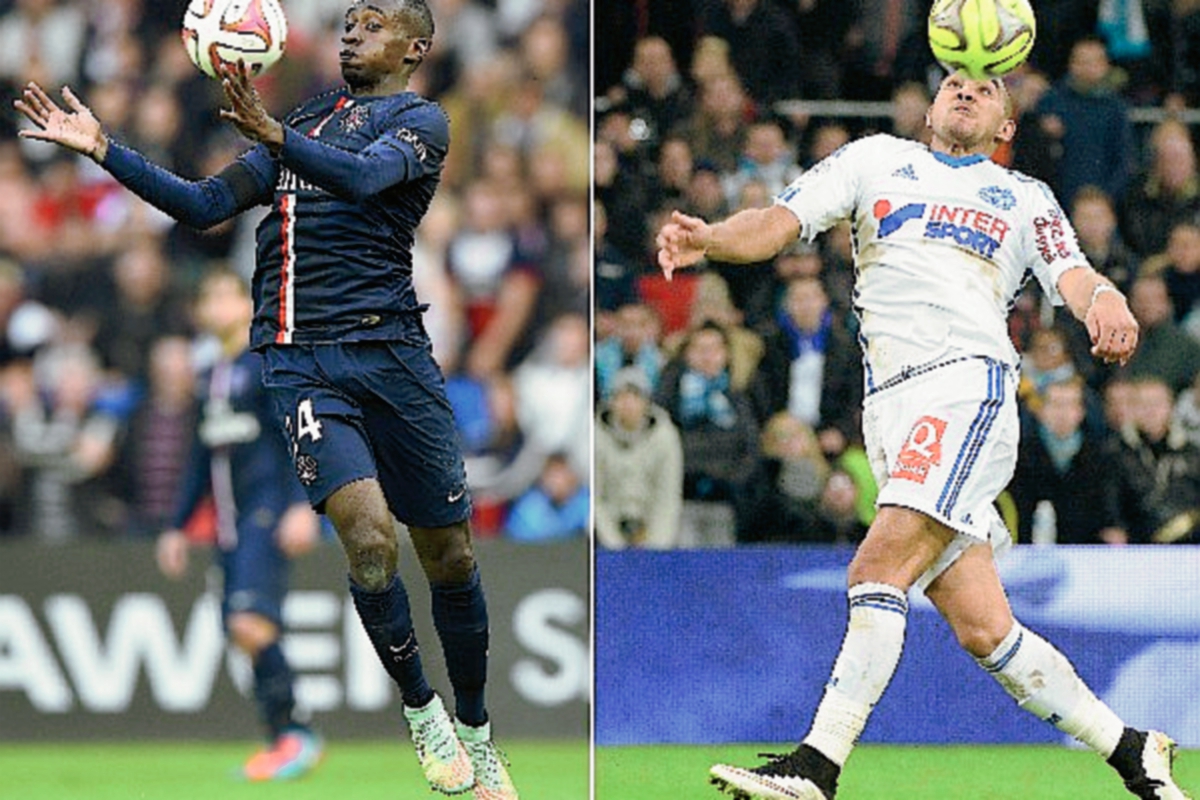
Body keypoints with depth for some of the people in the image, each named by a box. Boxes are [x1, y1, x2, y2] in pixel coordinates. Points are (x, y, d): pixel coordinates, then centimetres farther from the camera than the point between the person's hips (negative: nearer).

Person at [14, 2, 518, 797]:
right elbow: (208, 204, 14)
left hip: (393, 354, -2)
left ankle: (476, 733, 22)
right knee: (370, 540, -18)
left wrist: (274, 135, -35)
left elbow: (364, 175, -19)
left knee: (449, 556, 4)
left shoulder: (419, 119, 3)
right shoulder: (305, 120, 19)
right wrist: (104, 149, 4)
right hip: (299, 363, 2)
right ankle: (420, 709, 1)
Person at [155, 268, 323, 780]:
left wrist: (301, 505, -22)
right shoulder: (212, 377, 19)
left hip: (267, 513, -8)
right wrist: (178, 526, 26)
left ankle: (294, 733, -14)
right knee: (242, 632, 1)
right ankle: (284, 740, 6)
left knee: (251, 624, -21)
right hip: (229, 522, 8)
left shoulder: (270, 363, -3)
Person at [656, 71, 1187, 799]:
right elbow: (781, 222, 12)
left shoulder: (1026, 198, 20)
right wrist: (706, 239, -10)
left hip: (968, 382, -3)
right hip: (892, 409, 3)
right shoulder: (878, 160, 24)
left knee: (879, 570, -20)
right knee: (982, 629, -3)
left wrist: (1104, 300, -22)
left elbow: (1070, 273, 4)